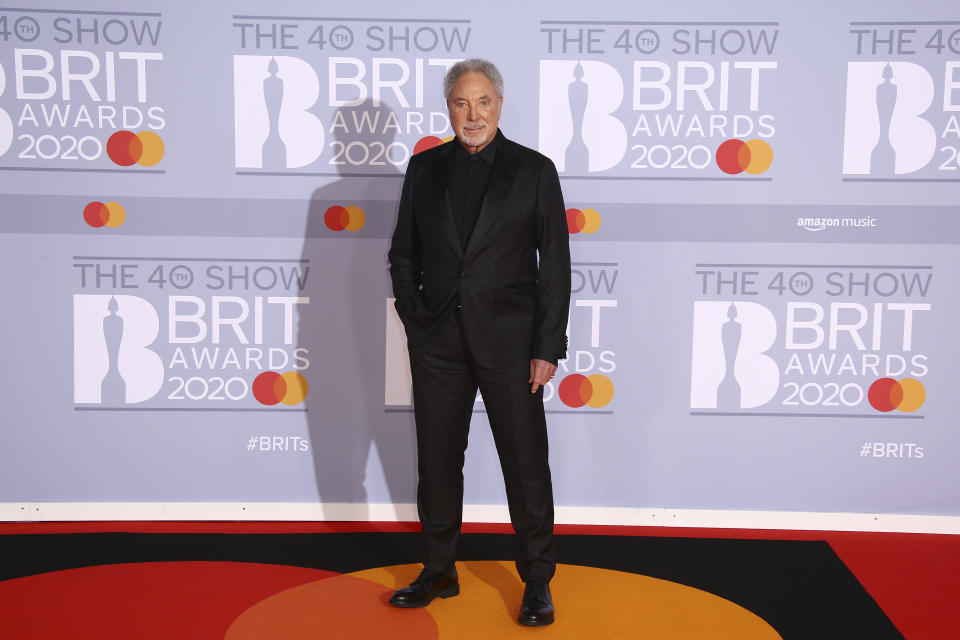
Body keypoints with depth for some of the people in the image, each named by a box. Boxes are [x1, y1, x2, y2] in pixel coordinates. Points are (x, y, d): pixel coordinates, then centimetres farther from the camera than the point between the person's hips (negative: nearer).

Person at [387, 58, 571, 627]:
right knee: (437, 460, 11)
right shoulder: (425, 168, 8)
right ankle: (439, 571, 27)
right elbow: (403, 253, 13)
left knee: (526, 463, 3)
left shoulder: (534, 170, 0)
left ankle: (538, 580, 18)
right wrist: (415, 319, 1)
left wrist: (548, 347, -7)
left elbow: (555, 266, -2)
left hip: (508, 340, -3)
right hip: (437, 340, 3)